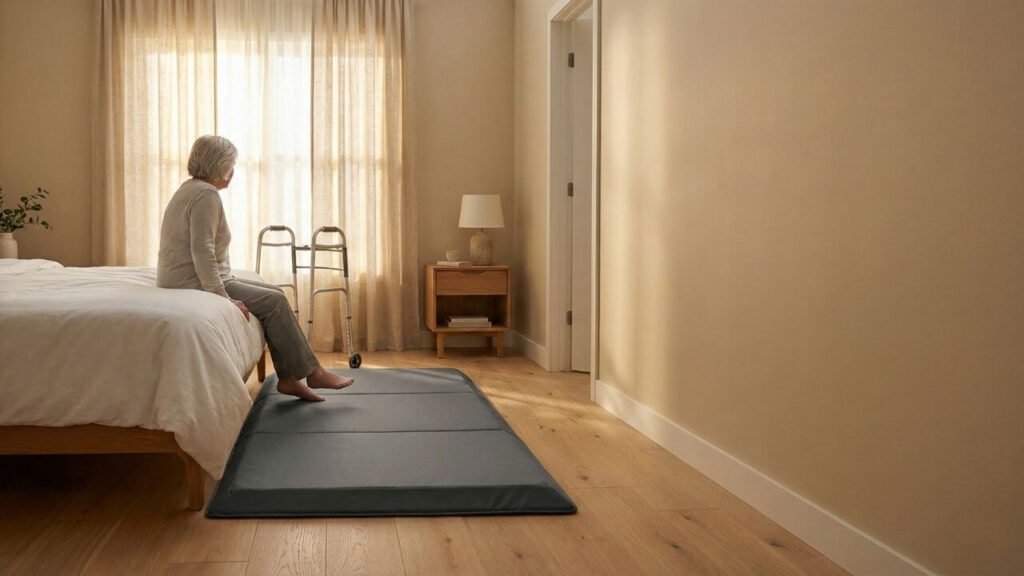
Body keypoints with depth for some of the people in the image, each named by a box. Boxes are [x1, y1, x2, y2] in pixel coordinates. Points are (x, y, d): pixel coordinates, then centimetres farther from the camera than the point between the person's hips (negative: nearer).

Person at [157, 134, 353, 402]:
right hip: (193, 283, -10)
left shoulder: (192, 188, 16)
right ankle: (311, 373, 1)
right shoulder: (206, 195, -17)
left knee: (274, 294, 7)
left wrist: (227, 287, 15)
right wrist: (224, 299, -27)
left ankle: (288, 378, 5)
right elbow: (202, 253, -27)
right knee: (274, 301, -9)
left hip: (191, 279, 10)